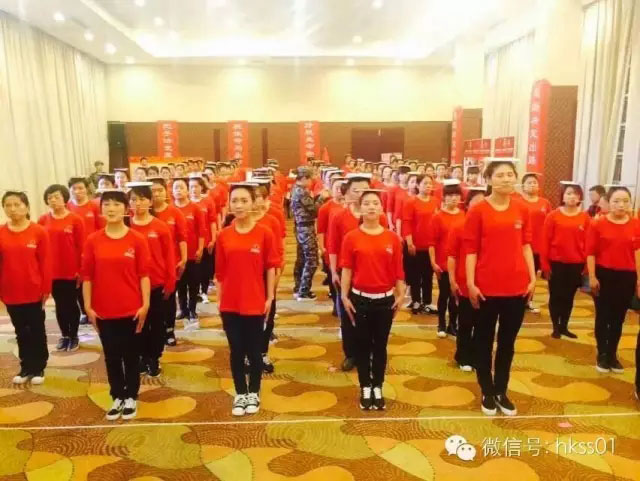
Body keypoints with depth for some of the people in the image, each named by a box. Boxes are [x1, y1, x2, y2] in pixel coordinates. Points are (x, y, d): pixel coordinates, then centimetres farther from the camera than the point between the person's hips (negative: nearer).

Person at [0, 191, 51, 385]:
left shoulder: (39, 232, -9)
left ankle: (39, 368, 25)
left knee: (37, 331, 11)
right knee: (21, 332, 15)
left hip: (34, 292, -2)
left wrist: (46, 289, -5)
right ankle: (26, 367, 29)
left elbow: (45, 263, -6)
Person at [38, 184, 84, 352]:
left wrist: (81, 270, -7)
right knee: (59, 304, 14)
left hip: (71, 271, -3)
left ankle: (74, 336, 24)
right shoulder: (43, 221, 1)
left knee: (71, 304, 10)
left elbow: (81, 247, -6)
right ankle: (64, 335, 29)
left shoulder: (75, 220, -8)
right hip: (51, 272, 3)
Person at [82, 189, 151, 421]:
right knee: (111, 356, 13)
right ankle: (117, 397, 29)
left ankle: (131, 397, 27)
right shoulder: (93, 241, -2)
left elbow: (144, 274, -6)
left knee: (131, 355, 11)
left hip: (131, 309, -2)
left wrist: (145, 304, -9)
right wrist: (88, 306, -1)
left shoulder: (137, 240, -7)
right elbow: (87, 276, 1)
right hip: (104, 310, 2)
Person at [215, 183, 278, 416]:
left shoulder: (265, 234, -7)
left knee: (254, 350, 11)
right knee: (236, 351, 12)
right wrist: (219, 300, 3)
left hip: (255, 303, -2)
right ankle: (240, 394, 28)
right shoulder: (223, 235, -1)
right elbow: (219, 272, 3)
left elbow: (271, 267, -2)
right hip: (230, 304, 2)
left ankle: (253, 393, 29)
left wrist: (270, 297, -3)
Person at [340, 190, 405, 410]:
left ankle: (378, 388, 26)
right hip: (360, 298, -1)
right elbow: (346, 269, -4)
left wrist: (401, 295, 3)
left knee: (380, 345, 12)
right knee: (363, 344, 10)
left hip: (385, 299, 1)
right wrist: (344, 296, -6)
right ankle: (365, 389, 25)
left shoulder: (392, 238, -2)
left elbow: (398, 270, 2)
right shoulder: (351, 237, -6)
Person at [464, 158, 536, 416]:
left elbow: (526, 245, 9)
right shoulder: (478, 210, -8)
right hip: (486, 287, -3)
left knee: (508, 341, 15)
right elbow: (470, 249, -7)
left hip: (517, 286, 4)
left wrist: (533, 278, 4)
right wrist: (470, 283, -11)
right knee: (484, 340, 11)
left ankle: (502, 391, 30)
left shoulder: (522, 210, 4)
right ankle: (487, 392, 26)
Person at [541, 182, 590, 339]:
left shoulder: (585, 217, 0)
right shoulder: (553, 216, -6)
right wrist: (545, 264, -7)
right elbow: (545, 241, -5)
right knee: (555, 296, 7)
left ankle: (564, 327, 26)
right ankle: (556, 328, 20)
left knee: (569, 297, 12)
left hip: (576, 264, 2)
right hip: (556, 263, -2)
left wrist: (586, 264, 1)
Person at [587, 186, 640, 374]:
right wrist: (592, 277, -9)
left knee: (618, 318, 12)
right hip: (604, 275, -2)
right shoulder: (598, 224, -7)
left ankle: (612, 355, 27)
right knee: (603, 316, 8)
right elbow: (590, 252, -6)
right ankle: (602, 355, 21)